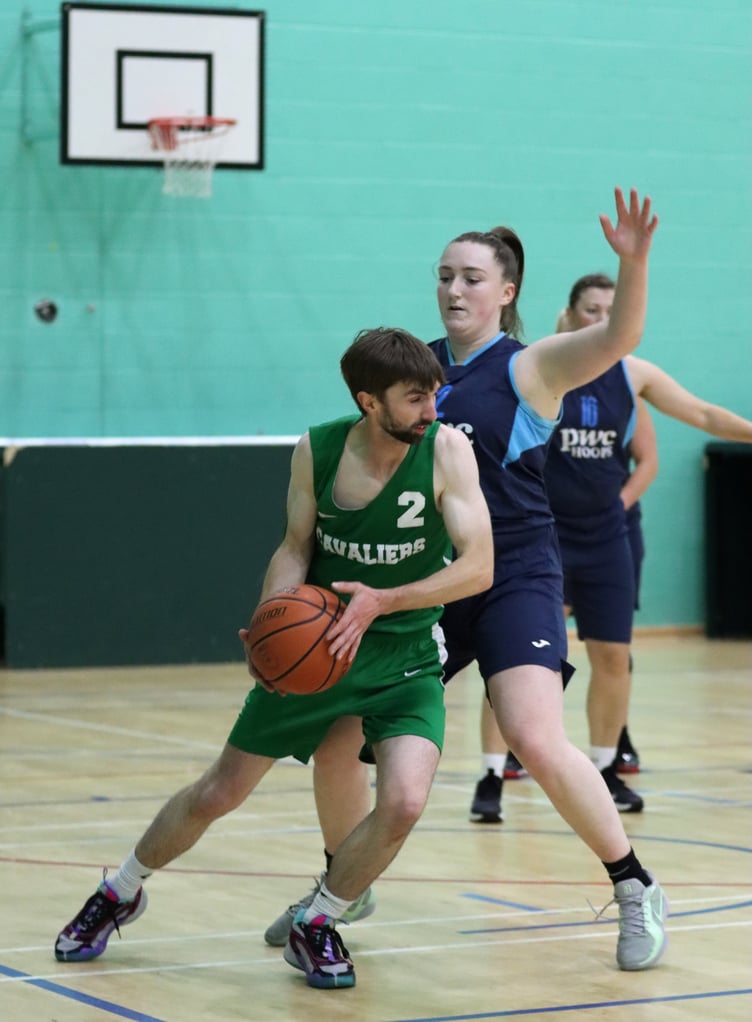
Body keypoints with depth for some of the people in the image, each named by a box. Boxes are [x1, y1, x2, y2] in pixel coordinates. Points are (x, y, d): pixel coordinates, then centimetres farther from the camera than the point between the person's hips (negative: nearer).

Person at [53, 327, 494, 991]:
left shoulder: (447, 450, -18)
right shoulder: (317, 451, -10)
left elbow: (479, 566, -22)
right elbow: (296, 549, 2)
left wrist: (382, 601, -33)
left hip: (406, 656, -1)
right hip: (317, 646, 1)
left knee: (403, 803, -23)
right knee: (218, 794, 8)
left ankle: (315, 928, 4)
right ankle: (122, 892, 35)